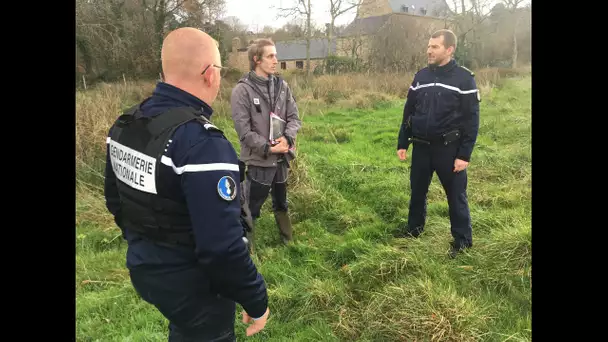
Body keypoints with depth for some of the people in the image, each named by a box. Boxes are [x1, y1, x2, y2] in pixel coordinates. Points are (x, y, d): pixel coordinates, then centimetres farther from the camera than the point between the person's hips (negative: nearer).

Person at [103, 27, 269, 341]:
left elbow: (115, 201, 9)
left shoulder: (124, 125, -3)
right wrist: (256, 301, -17)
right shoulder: (202, 144, -31)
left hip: (143, 269, 7)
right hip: (192, 287, -7)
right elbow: (221, 246, -31)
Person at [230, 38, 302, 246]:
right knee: (251, 208, 8)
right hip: (259, 160, -5)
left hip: (282, 157, 5)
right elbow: (243, 129, -15)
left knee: (281, 202, 22)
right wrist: (268, 148, -18)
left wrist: (287, 138, -15)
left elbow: (294, 117, 3)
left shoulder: (282, 85, 2)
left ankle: (288, 242, 41)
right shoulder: (243, 89, -12)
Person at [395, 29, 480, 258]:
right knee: (417, 191, 17)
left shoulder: (464, 78, -9)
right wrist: (402, 143, 8)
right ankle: (414, 229, 37)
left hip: (449, 149, -4)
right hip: (421, 147, 5)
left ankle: (462, 241, 22)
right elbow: (409, 112, 10)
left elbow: (471, 119, -9)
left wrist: (464, 154, -13)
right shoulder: (421, 76, 5)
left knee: (456, 196, 7)